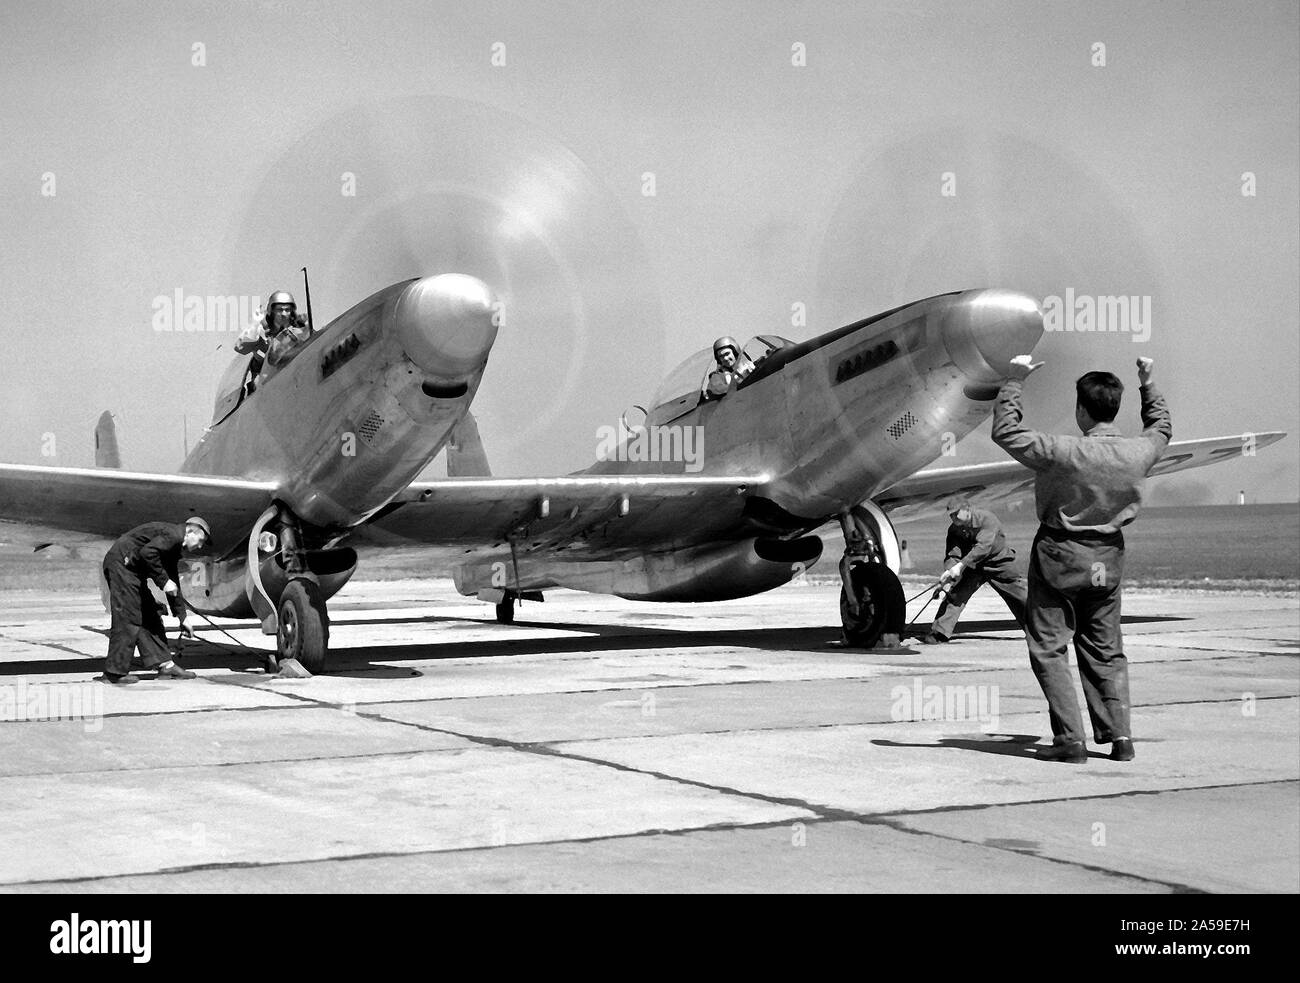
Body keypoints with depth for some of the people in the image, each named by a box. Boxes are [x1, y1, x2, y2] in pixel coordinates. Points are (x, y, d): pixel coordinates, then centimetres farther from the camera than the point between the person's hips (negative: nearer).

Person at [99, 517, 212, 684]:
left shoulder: (174, 546, 20)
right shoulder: (173, 534, -12)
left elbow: (174, 584, 26)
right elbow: (147, 552, -27)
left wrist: (183, 617, 27)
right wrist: (164, 581, -19)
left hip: (131, 570, 11)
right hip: (121, 563, -11)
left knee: (150, 617, 10)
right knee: (128, 619, -10)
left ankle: (165, 665, 12)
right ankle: (115, 673, -6)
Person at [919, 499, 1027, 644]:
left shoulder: (987, 519, -26)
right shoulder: (954, 530, -10)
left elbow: (983, 547, -37)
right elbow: (952, 554, -17)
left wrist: (961, 565, -45)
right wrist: (950, 572, -39)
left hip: (999, 564, -3)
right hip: (972, 567, 3)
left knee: (1020, 598, 3)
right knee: (954, 594, -14)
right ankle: (939, 633, -16)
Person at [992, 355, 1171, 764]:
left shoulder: (1065, 453, -23)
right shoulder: (1138, 453, -8)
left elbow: (1005, 432, -14)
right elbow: (1161, 429, 16)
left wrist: (1015, 382, -7)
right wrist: (1148, 385, 24)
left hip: (1060, 556, -5)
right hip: (1107, 559, 5)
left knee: (1049, 649, 3)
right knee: (1106, 650, 16)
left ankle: (1070, 739, -3)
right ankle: (1119, 736, 12)